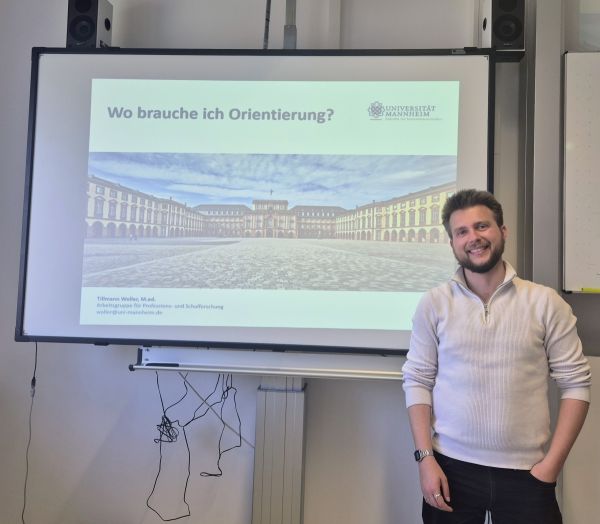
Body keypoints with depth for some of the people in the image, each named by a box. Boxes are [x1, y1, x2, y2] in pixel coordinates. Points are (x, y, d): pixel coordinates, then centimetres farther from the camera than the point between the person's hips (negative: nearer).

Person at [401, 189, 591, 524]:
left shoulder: (546, 303, -3)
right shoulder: (434, 304, -1)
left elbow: (576, 382, -1)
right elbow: (418, 381, 0)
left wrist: (552, 463, -6)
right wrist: (425, 457, -6)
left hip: (526, 472, 0)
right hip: (451, 468, 1)